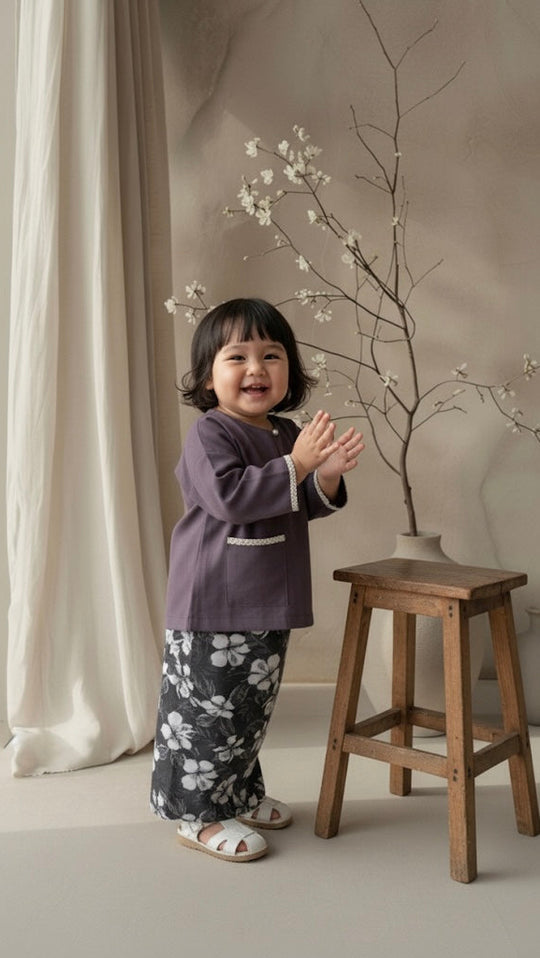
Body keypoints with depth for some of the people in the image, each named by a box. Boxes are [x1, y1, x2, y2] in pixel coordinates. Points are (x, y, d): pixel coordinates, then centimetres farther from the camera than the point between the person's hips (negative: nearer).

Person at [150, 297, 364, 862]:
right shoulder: (208, 434, -13)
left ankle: (239, 794, 37)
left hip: (269, 603, 8)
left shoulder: (288, 434, 10)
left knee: (251, 707, 20)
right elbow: (229, 496, -27)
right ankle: (195, 813, 16)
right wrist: (296, 466, -26)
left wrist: (327, 477, -5)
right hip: (212, 604, -8)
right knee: (206, 708, 0)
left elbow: (304, 508, 15)